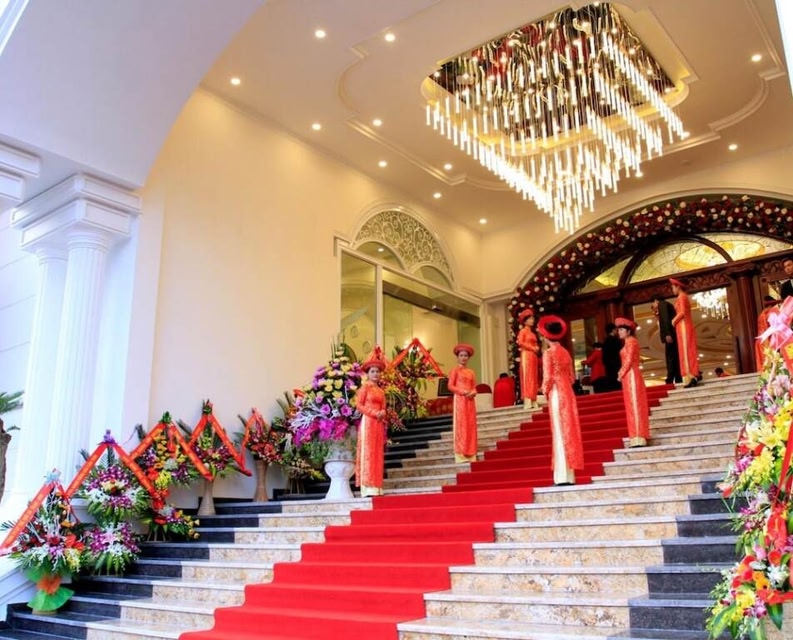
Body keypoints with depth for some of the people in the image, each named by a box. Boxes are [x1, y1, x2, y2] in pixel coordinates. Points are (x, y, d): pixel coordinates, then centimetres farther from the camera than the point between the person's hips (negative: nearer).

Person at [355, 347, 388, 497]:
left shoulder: (381, 391, 17)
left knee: (378, 453, 4)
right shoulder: (364, 387, -1)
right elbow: (359, 404, -8)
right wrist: (374, 413, -14)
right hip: (368, 422, -7)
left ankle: (376, 487, 5)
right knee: (367, 452, -8)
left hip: (379, 423, 7)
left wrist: (383, 413, -5)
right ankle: (368, 488, -10)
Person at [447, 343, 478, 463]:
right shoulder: (455, 370, 0)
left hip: (470, 400, 6)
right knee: (460, 425, -6)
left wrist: (473, 392, -8)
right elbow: (450, 386, -6)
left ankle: (471, 454, 8)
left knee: (471, 425, 4)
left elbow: (474, 387, 15)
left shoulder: (471, 372, 16)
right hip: (460, 400, -6)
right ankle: (460, 455, -6)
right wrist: (462, 392, -18)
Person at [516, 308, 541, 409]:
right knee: (527, 376, -12)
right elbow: (520, 343, -13)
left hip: (534, 356, 8)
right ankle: (527, 402, -16)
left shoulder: (532, 332, 21)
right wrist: (532, 348, -13)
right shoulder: (523, 331, -2)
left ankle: (533, 401, 3)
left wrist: (537, 349, 2)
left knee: (534, 377, 4)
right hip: (526, 355, -8)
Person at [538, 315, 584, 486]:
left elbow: (548, 377, -13)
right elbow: (572, 376, 12)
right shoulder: (566, 352, 11)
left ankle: (563, 476, -6)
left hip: (556, 393, -6)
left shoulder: (548, 353, -8)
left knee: (560, 432, -6)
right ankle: (569, 475, 11)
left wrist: (545, 391, 2)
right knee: (569, 430, 8)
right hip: (568, 392, 6)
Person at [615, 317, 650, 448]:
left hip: (631, 376, -10)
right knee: (633, 406, 7)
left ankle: (638, 438, -12)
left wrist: (621, 374, -8)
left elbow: (629, 361, -16)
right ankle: (637, 437, 8)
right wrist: (622, 373, 7)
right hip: (629, 377, 10)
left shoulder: (630, 341, -9)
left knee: (634, 405, -11)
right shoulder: (628, 342, 20)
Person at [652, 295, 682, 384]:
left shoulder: (661, 304, 2)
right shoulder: (668, 304, 30)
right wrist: (657, 314, 26)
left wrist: (667, 334, -21)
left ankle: (670, 382, -19)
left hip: (670, 335, -9)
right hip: (674, 335, 9)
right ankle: (679, 381, 4)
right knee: (675, 359, 6)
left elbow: (665, 318, -14)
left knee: (670, 359, -14)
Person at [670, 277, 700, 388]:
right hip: (687, 326, 9)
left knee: (685, 352, -11)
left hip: (683, 326, -9)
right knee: (690, 351, 9)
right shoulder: (685, 297, 19)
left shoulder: (681, 297, -9)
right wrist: (676, 320, 10)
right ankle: (694, 376, 10)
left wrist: (674, 320, -7)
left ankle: (690, 378, -14)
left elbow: (682, 312, -19)